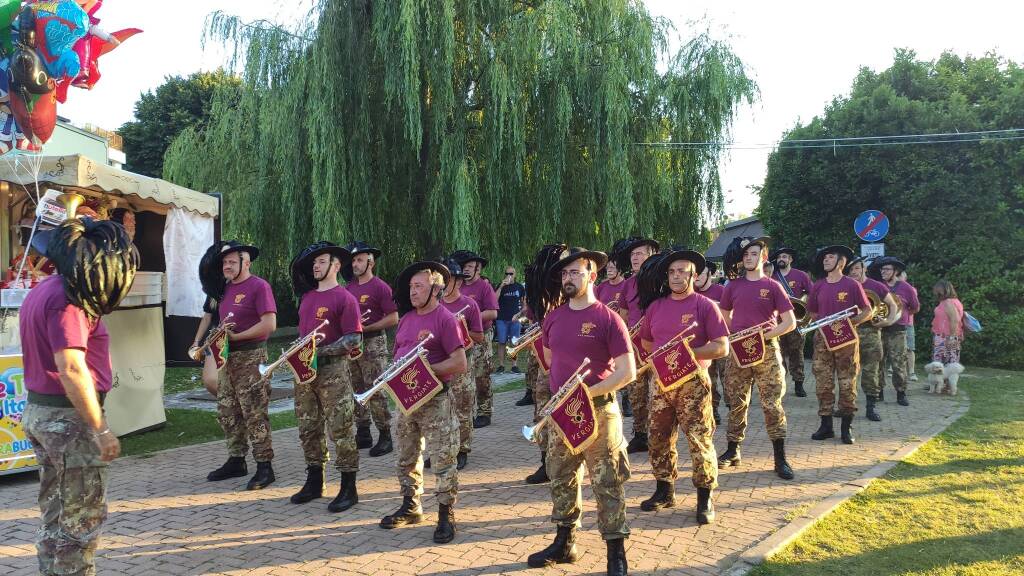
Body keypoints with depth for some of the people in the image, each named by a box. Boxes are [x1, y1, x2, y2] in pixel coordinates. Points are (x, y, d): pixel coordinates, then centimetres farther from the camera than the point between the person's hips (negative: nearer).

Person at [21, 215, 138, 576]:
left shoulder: (42, 292, 11)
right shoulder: (68, 300, -20)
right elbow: (71, 368, -27)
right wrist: (101, 429, -24)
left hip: (39, 411, 10)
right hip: (69, 417, -10)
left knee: (56, 515, 19)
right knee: (82, 518, 1)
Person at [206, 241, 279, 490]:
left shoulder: (259, 286, -10)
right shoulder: (226, 289, 15)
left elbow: (269, 324, -17)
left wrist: (236, 336, -16)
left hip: (251, 357, -8)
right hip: (228, 357, 8)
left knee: (255, 414, -6)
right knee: (227, 412, 12)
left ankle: (264, 467, 1)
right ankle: (236, 461, 24)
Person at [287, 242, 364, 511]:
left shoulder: (344, 298, -7)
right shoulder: (307, 297, 15)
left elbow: (354, 338, -13)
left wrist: (322, 351, -18)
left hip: (333, 370, -7)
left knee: (341, 429, -5)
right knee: (308, 428, 13)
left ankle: (349, 489, 3)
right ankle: (314, 482, 26)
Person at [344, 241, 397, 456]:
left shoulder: (380, 287, -8)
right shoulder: (349, 287, 12)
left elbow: (393, 319, -12)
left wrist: (365, 328, -16)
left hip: (373, 343, -7)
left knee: (375, 391, -7)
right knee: (357, 390, 11)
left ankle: (385, 437, 0)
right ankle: (363, 434, 21)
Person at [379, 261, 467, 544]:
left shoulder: (445, 319, -10)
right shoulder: (406, 318, 12)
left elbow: (459, 364, -16)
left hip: (435, 400, -7)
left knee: (443, 459, -4)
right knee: (407, 457, 16)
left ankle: (446, 515, 6)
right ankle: (411, 506, 31)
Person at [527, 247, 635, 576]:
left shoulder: (608, 319, -10)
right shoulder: (554, 317, 6)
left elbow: (627, 373, -13)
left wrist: (589, 391, -19)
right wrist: (564, 385, 9)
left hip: (599, 411, -6)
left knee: (607, 483, 0)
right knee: (561, 479, 15)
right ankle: (565, 543, 31)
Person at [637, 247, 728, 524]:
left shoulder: (705, 306, -5)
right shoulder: (655, 306, 9)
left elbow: (722, 347, -11)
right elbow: (646, 341, 24)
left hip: (693, 384, -5)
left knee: (700, 441, -4)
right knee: (659, 439, 12)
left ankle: (705, 499, 8)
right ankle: (664, 491, 27)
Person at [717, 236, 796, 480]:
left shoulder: (772, 286, 1)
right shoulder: (733, 286, 8)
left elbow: (790, 322, -2)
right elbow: (723, 318, 18)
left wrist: (766, 334, -13)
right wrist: (733, 335, 1)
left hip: (767, 350, -3)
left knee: (772, 404, -4)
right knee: (736, 403, 9)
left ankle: (780, 458, 1)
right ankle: (732, 451, 21)